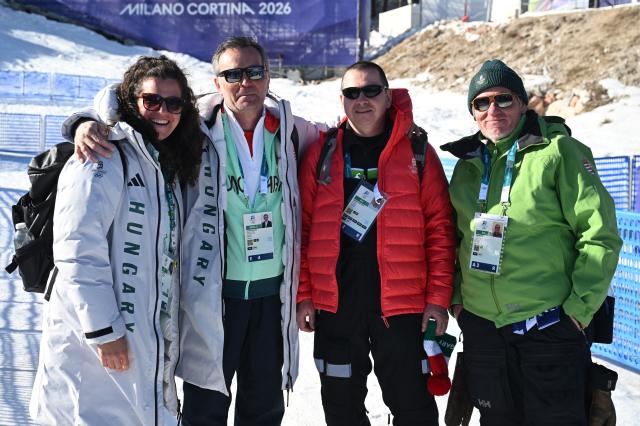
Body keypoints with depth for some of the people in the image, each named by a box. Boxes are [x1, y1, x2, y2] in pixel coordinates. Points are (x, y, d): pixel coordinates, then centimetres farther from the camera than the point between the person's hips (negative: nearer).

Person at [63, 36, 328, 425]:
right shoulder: (196, 126, -8)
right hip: (211, 290, -3)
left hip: (272, 291, 3)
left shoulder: (288, 128, 2)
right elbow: (121, 101, -4)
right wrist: (88, 122, -22)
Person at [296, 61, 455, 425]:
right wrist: (303, 295, -1)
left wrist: (439, 297, -6)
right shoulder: (322, 153, 5)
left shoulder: (418, 152, 1)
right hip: (334, 305, 2)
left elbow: (440, 228, 0)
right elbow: (304, 228, 5)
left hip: (402, 304, -1)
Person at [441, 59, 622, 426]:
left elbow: (600, 235, -9)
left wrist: (580, 307, -12)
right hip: (481, 325, 5)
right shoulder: (467, 164, 10)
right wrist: (454, 297, 10)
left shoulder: (557, 152, -7)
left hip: (549, 324, -5)